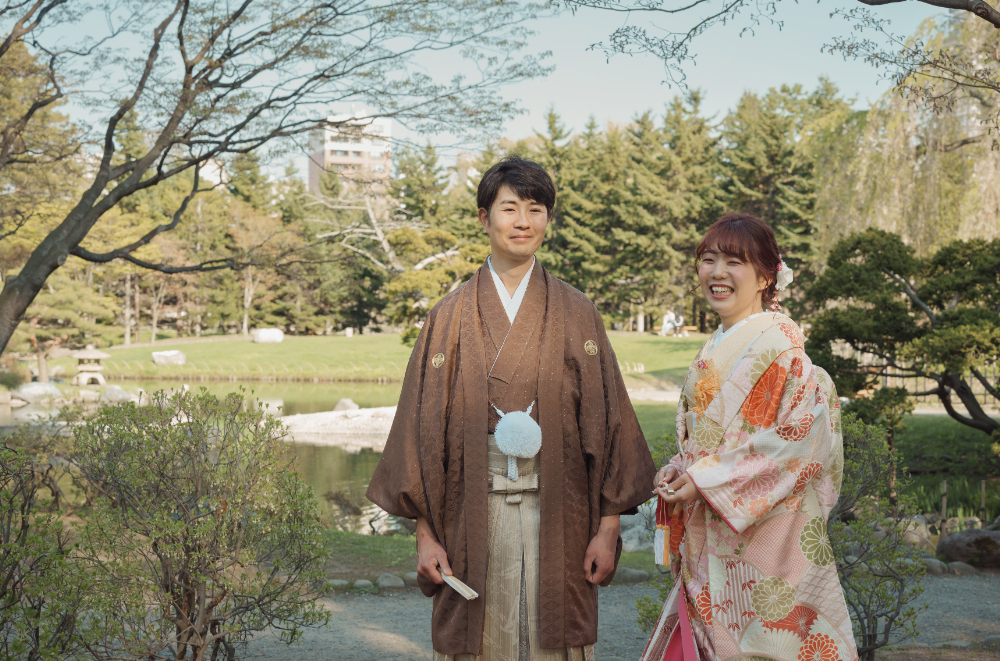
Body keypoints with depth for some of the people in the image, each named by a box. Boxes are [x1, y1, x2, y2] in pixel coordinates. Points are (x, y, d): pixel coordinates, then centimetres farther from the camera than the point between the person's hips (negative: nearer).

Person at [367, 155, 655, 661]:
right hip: (474, 511, 0)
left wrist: (609, 525, -2)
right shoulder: (451, 316, 4)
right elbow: (424, 424, 3)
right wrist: (425, 533, -1)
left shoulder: (576, 314, 5)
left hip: (556, 514, 0)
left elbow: (606, 420, 3)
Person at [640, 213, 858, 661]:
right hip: (711, 538, 8)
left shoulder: (776, 343, -13)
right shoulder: (717, 347, 13)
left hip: (763, 529, -8)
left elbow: (801, 437, -21)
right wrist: (677, 472, 1)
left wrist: (707, 480, -18)